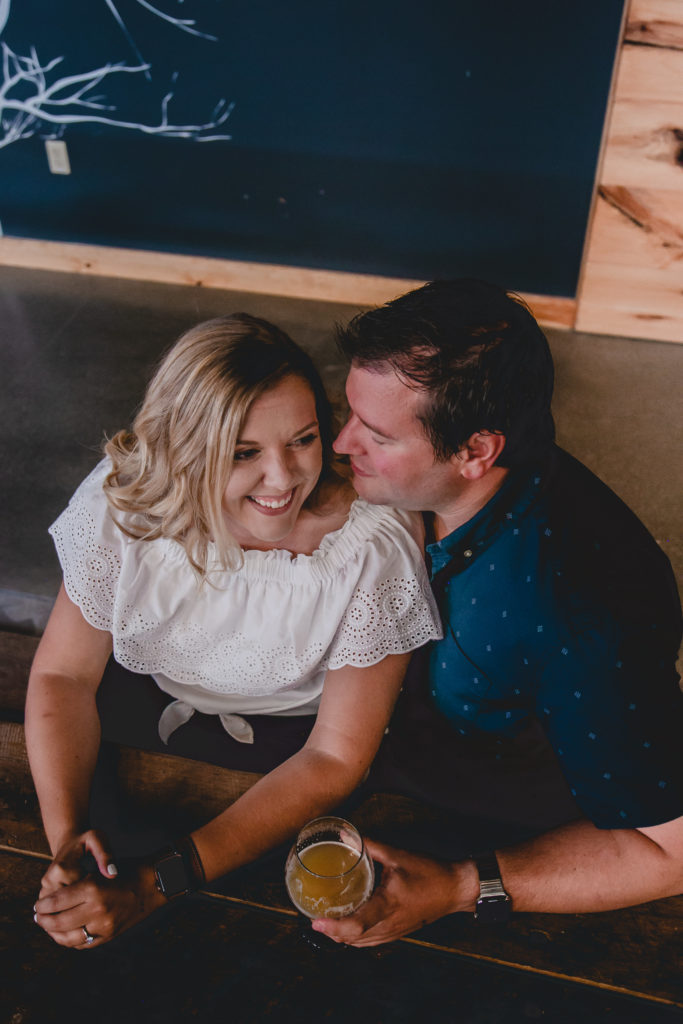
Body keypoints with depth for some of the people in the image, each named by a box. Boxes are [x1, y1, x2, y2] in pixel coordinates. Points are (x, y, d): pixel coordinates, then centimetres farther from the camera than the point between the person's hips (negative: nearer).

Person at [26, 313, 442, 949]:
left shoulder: (375, 545, -30)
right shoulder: (123, 500, -22)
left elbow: (334, 759, -25)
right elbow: (63, 675, -11)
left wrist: (157, 884, -32)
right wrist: (65, 837, -28)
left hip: (290, 736, -2)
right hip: (144, 698, 3)